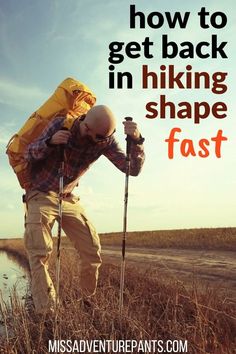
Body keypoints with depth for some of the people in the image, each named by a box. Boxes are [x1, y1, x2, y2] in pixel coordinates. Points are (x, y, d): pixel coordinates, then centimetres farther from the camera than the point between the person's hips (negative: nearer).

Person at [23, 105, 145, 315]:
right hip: (41, 195, -3)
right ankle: (45, 312, -12)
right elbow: (29, 154, -13)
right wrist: (50, 142, -34)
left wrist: (136, 141, -35)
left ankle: (89, 302, 17)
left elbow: (133, 169, -18)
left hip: (69, 198, 4)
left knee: (92, 250, 0)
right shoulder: (61, 125, -20)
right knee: (40, 252, -16)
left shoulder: (105, 140, -12)